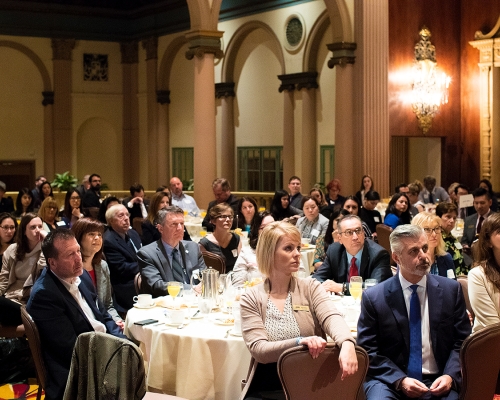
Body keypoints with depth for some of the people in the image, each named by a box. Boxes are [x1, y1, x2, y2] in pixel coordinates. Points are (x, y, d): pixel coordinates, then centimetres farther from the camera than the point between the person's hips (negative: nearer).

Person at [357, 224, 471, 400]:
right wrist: (400, 380, -13)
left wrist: (450, 376, -9)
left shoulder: (451, 290, 5)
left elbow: (462, 342, 8)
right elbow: (368, 351, 0)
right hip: (390, 380, -2)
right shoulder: (373, 297, -1)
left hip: (437, 382, 2)